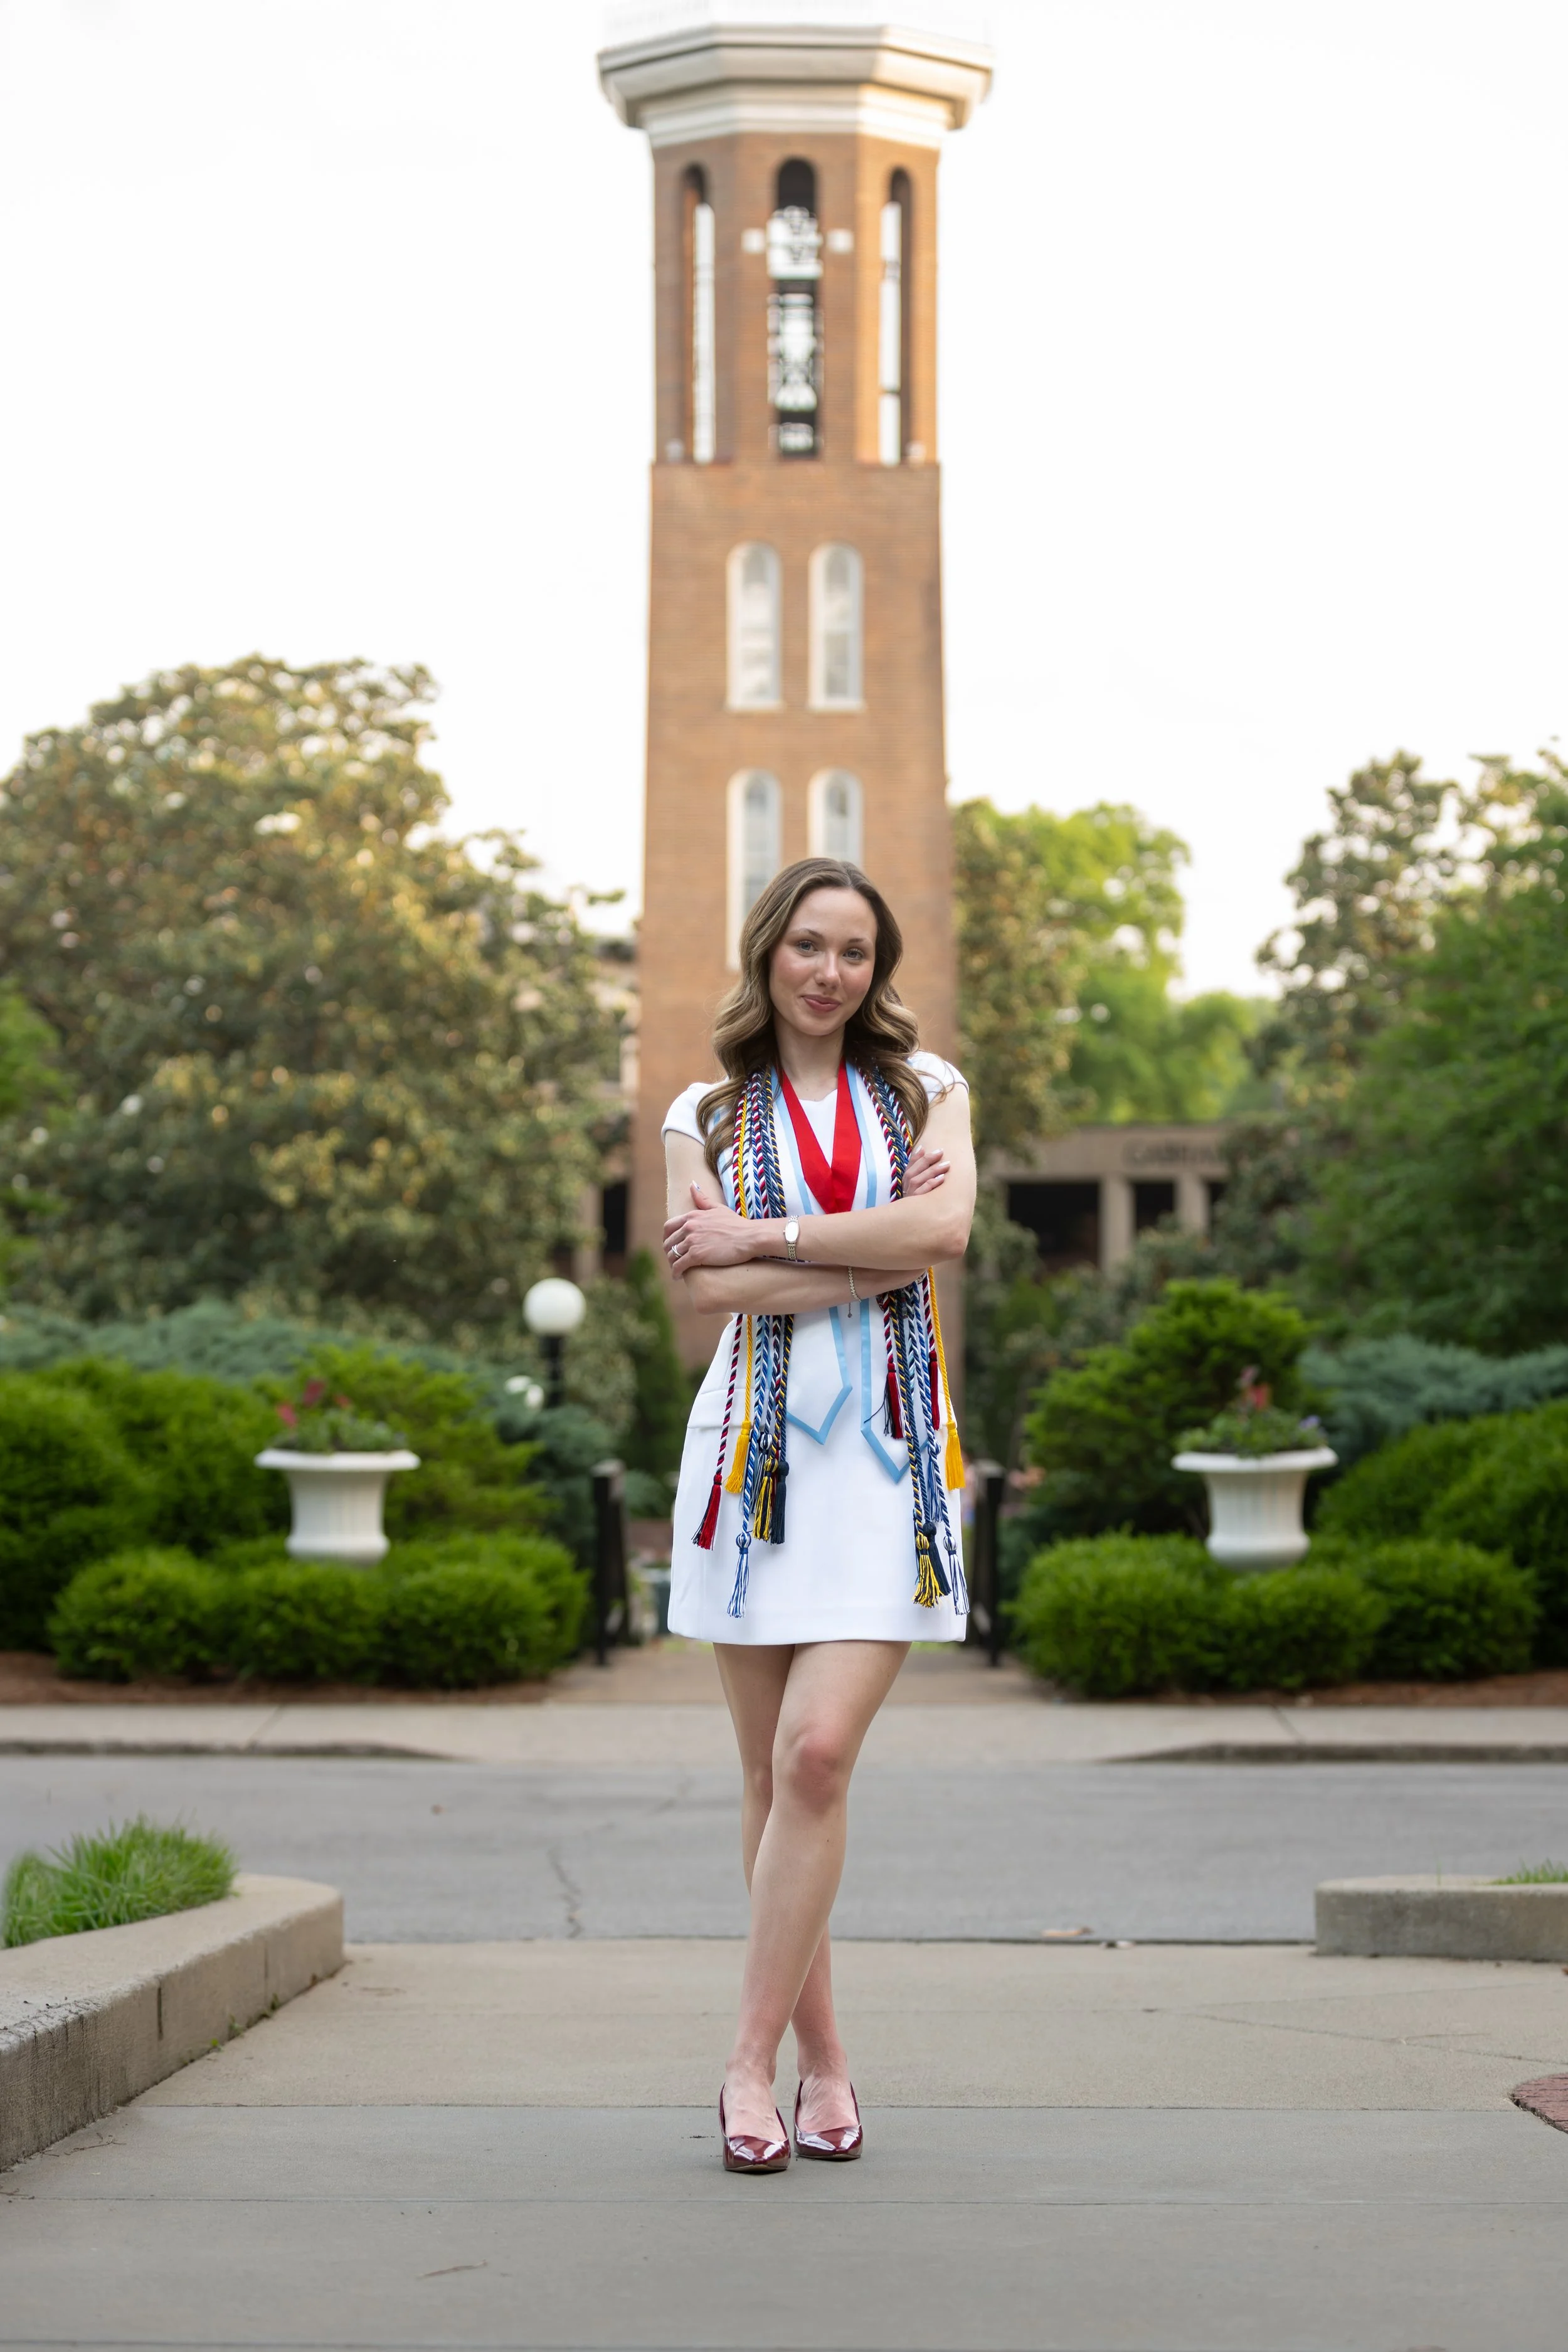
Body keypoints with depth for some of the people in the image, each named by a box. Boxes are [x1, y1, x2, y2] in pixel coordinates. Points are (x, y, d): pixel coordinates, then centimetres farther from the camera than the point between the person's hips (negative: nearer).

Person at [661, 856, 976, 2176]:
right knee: (773, 1774, 3)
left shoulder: (924, 1089, 11)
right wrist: (873, 1261, -9)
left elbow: (945, 1229, -9)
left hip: (890, 1451, -1)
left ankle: (754, 2062, -10)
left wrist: (760, 1238, -8)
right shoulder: (707, 1116, 10)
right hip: (758, 1446, 1)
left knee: (818, 1755, -15)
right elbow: (705, 1289, -4)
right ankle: (823, 2057, 14)